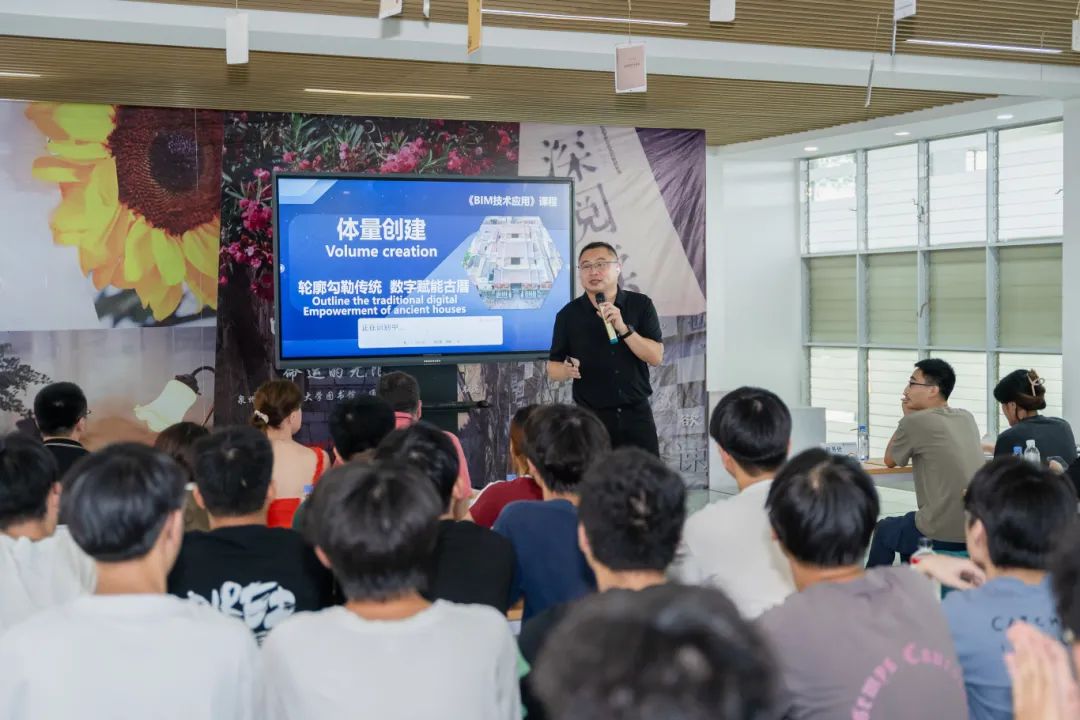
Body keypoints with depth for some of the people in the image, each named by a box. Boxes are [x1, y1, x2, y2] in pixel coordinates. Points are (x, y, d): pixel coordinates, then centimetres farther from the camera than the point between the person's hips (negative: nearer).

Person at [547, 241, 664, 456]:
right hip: (592, 417, 0)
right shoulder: (568, 314, 0)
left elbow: (656, 357, -6)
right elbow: (552, 367, 5)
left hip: (636, 413, 0)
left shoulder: (640, 305, 0)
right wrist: (566, 371, -18)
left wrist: (623, 328, -18)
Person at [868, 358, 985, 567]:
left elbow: (890, 460, 7)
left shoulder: (915, 421, -11)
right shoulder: (967, 418, 9)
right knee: (908, 523, 34)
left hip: (943, 533, -7)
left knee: (884, 530, 23)